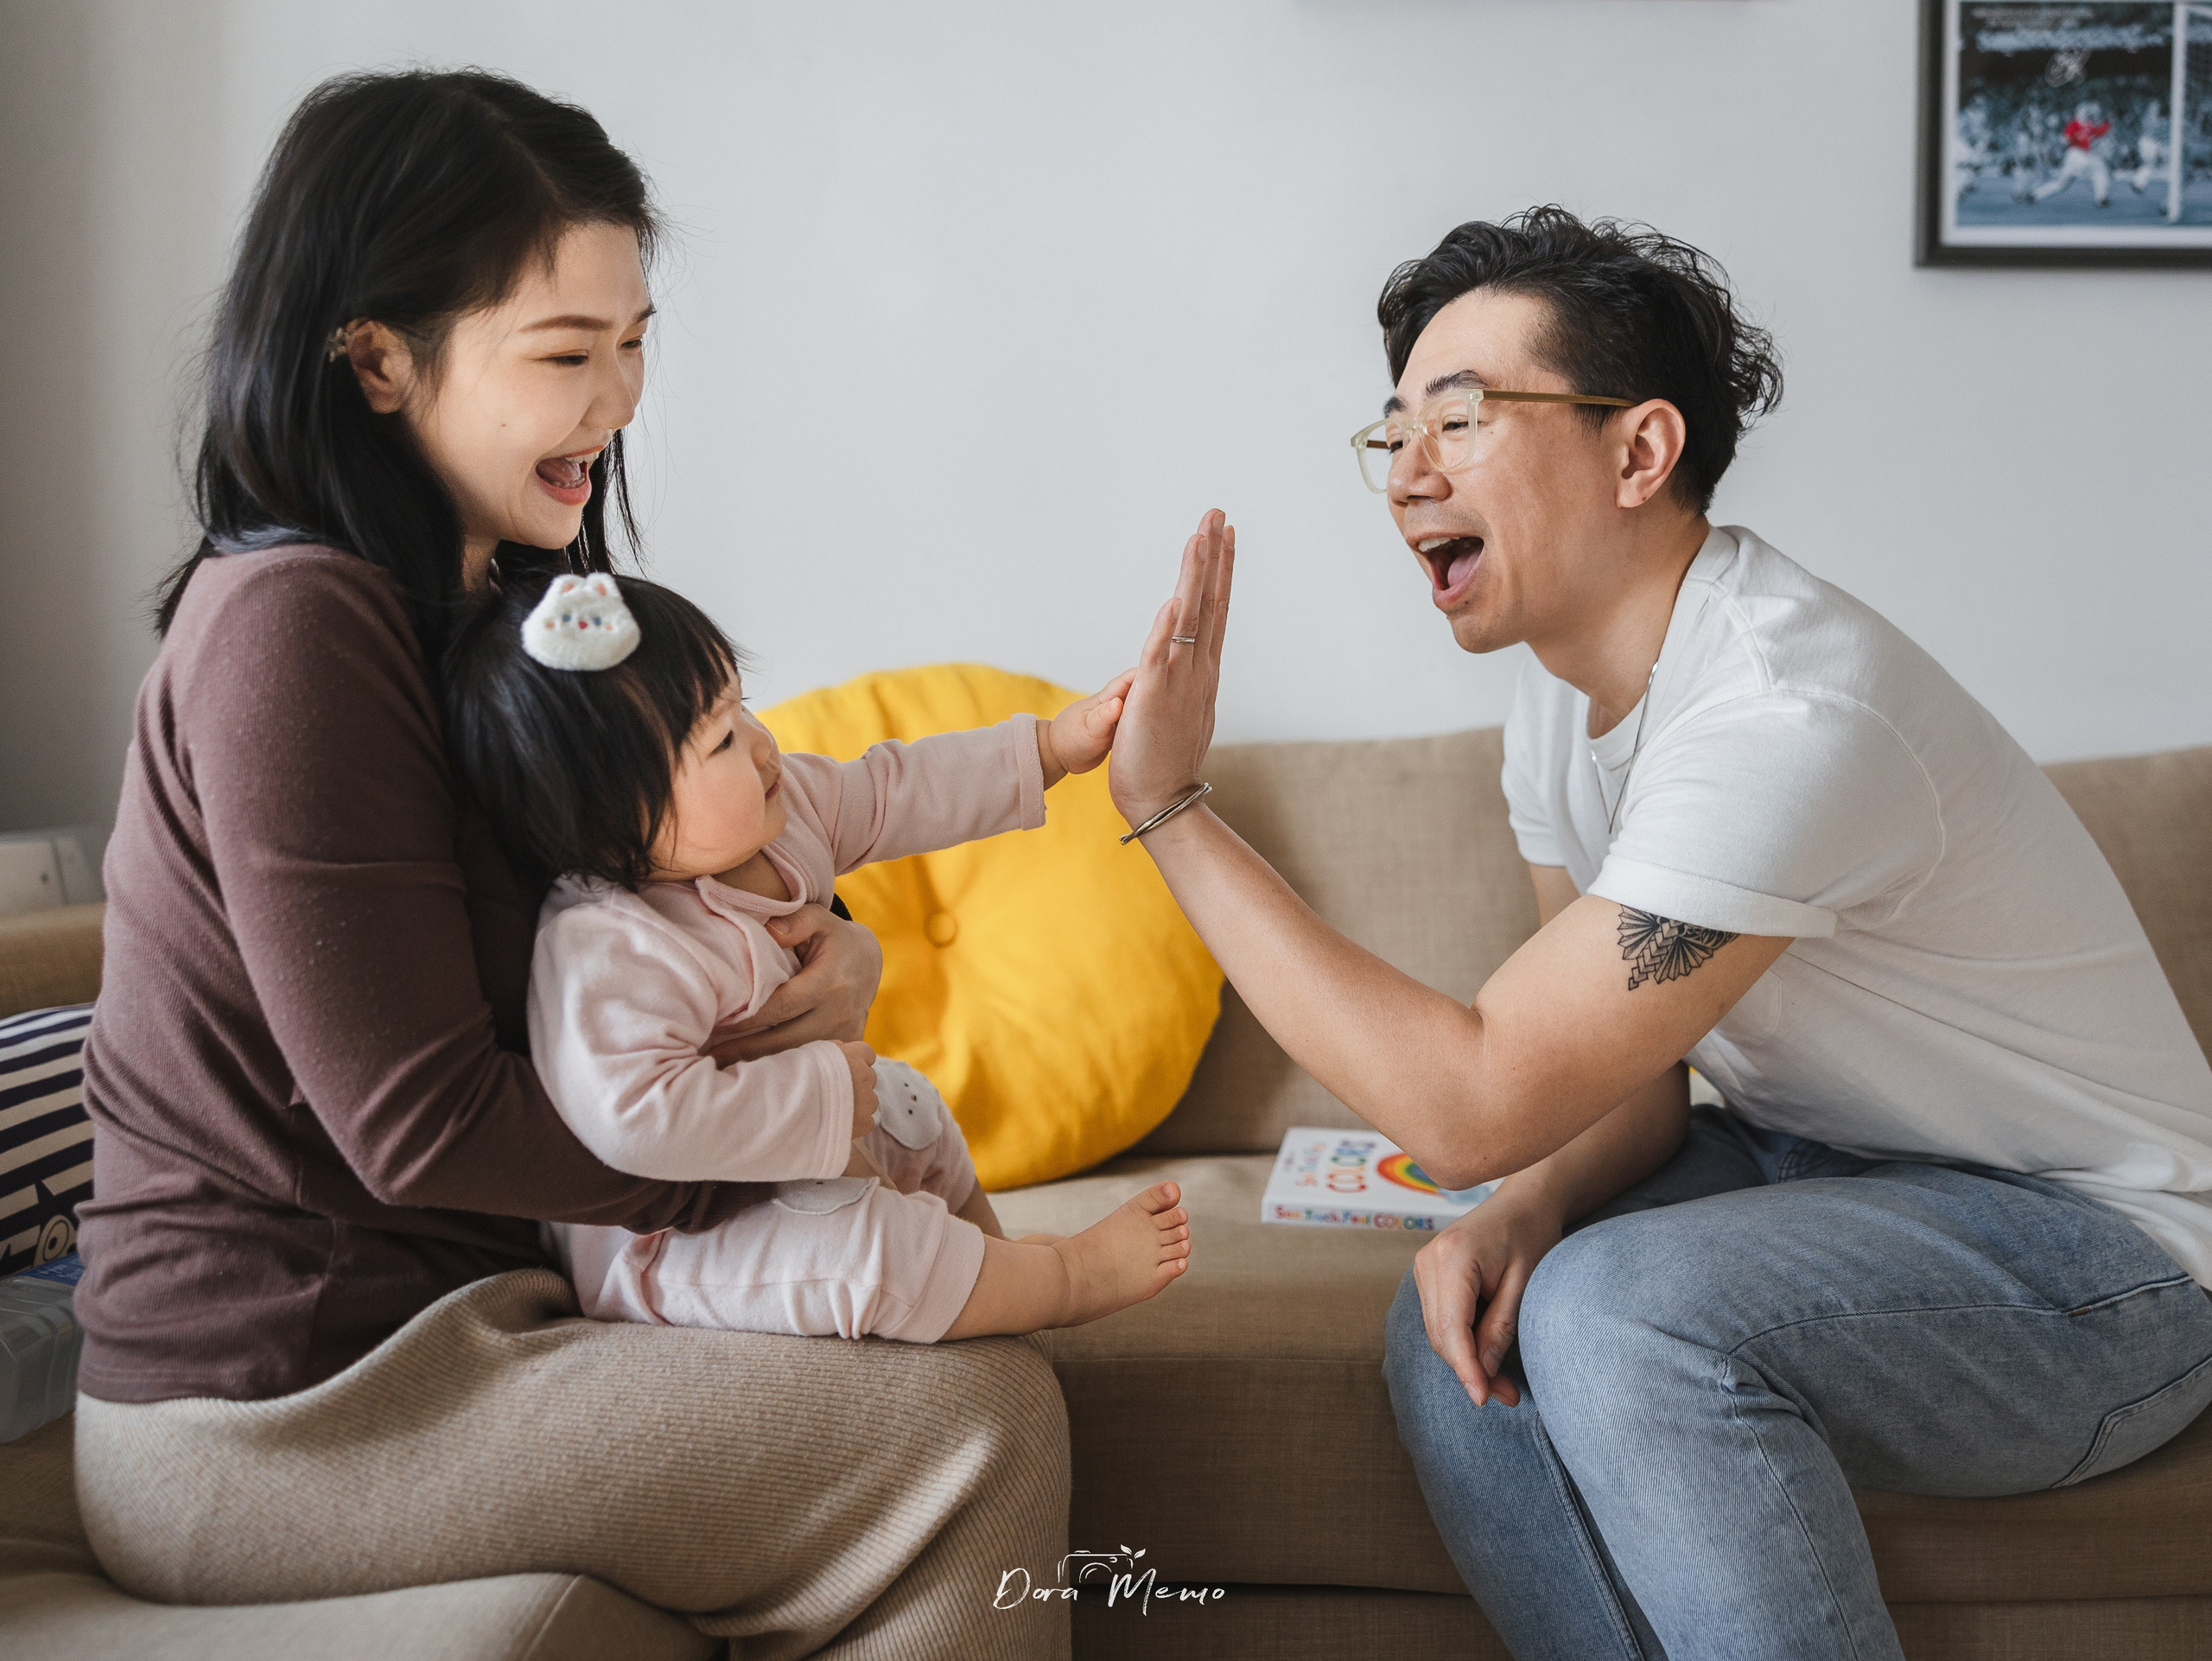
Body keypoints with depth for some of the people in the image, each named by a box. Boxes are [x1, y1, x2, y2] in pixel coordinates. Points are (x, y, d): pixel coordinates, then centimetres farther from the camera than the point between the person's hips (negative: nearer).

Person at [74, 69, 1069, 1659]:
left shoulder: (489, 601, 9)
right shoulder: (290, 626, -21)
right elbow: (420, 1122, -23)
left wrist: (829, 951, -9)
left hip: (442, 1305, 9)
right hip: (266, 1421, -9)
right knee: (977, 1418, -14)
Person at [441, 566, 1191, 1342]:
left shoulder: (780, 807, -7)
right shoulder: (609, 956, -36)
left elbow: (900, 789, 6)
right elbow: (638, 1116, -46)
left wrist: (1053, 744, 6)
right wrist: (823, 1093, -37)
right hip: (667, 1244, -10)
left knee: (916, 1111, 26)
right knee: (855, 1250, -30)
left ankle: (987, 1244, 48)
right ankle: (1065, 1277, -10)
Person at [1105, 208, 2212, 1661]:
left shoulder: (1790, 714, -30)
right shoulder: (1568, 689, 0)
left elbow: (1472, 1104, -31)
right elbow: (1626, 1070, 5)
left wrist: (1171, 805, -26)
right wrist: (1528, 1208, -18)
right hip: (1833, 1164, 8)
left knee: (1623, 1311, -30)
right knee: (1469, 1319, -8)